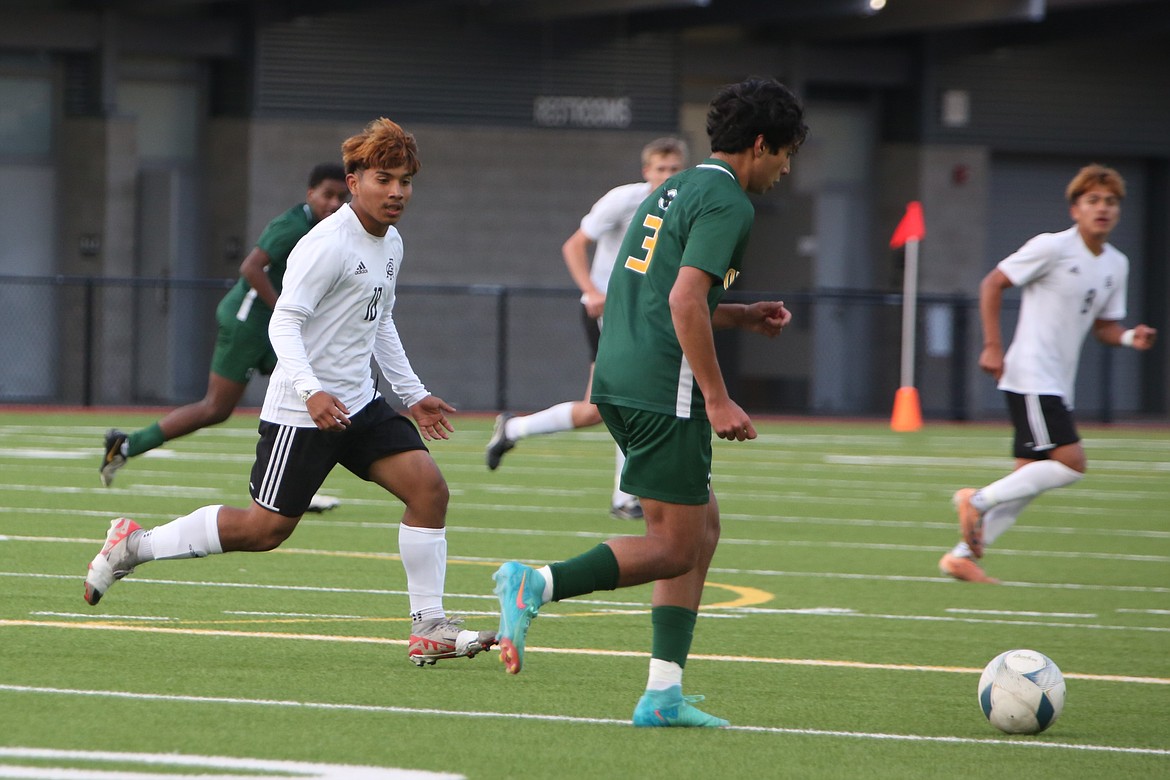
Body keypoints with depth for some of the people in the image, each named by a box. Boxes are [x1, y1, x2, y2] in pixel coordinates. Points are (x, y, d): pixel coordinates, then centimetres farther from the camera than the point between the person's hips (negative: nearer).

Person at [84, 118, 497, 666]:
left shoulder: (390, 244, 12)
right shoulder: (327, 244, -17)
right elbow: (283, 322, -21)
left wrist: (413, 395, 24)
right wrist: (311, 391, -35)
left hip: (359, 402, 8)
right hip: (302, 409, -8)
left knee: (428, 486, -8)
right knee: (266, 527, -5)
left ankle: (429, 628, -5)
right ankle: (134, 545, 11)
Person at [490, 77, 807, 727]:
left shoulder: (677, 189, 21)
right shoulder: (727, 203, -8)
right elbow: (685, 301, -19)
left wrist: (741, 317, 26)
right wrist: (717, 399, -18)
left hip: (618, 380, 10)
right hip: (663, 388, -10)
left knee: (701, 525, 13)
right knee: (675, 548, -4)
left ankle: (664, 693, 8)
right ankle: (536, 585, -19)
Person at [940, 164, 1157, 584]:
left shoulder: (1117, 265, 12)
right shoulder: (1052, 247, -9)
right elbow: (992, 284, -4)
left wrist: (1129, 337, -2)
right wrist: (992, 346, -10)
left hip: (1058, 387, 8)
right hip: (1030, 379, -8)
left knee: (1030, 478, 5)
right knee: (1071, 462, -17)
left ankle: (963, 556, 11)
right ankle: (979, 500, -6)